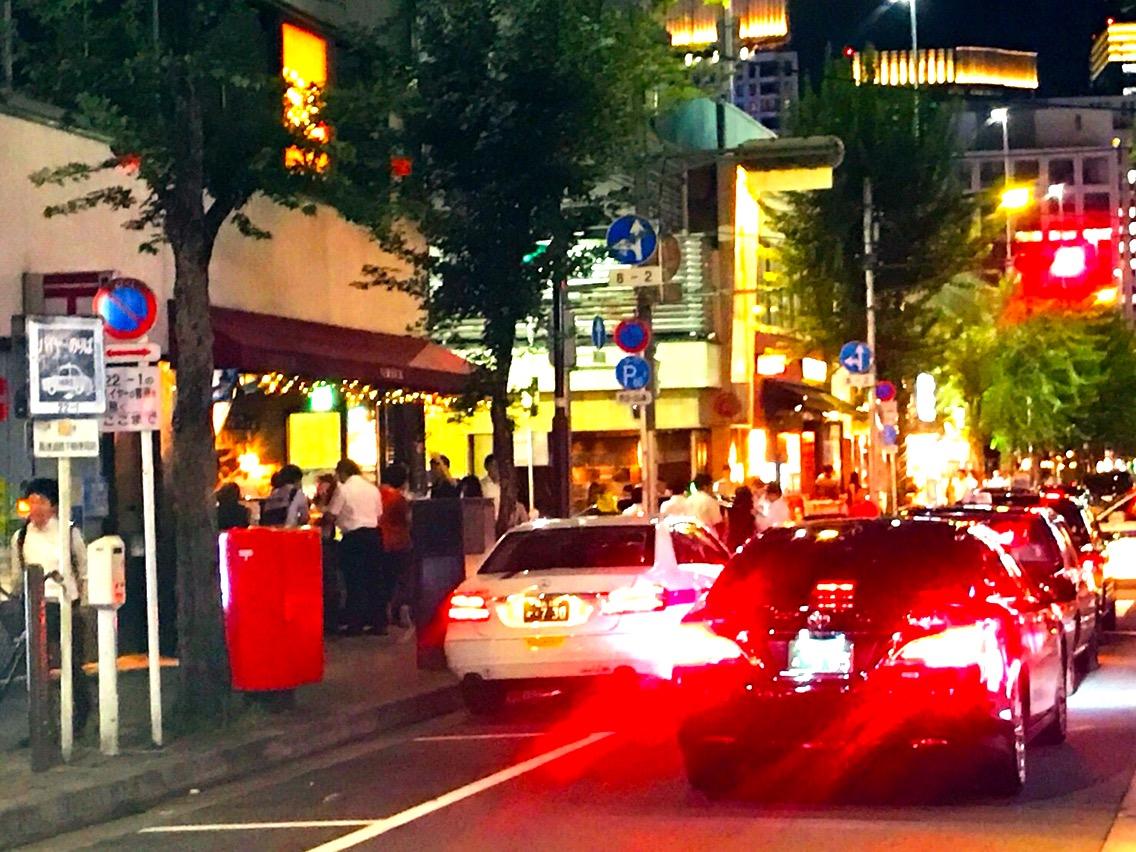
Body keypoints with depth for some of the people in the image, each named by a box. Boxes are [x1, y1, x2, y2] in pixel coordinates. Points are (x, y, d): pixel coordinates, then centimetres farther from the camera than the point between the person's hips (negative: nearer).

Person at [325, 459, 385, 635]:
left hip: (354, 537, -5)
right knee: (375, 580, 9)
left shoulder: (343, 490, -6)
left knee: (354, 582, 0)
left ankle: (355, 625, 1)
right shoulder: (373, 489, 11)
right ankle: (379, 624, 10)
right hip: (374, 534, 5)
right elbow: (379, 515, 14)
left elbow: (332, 515, -5)